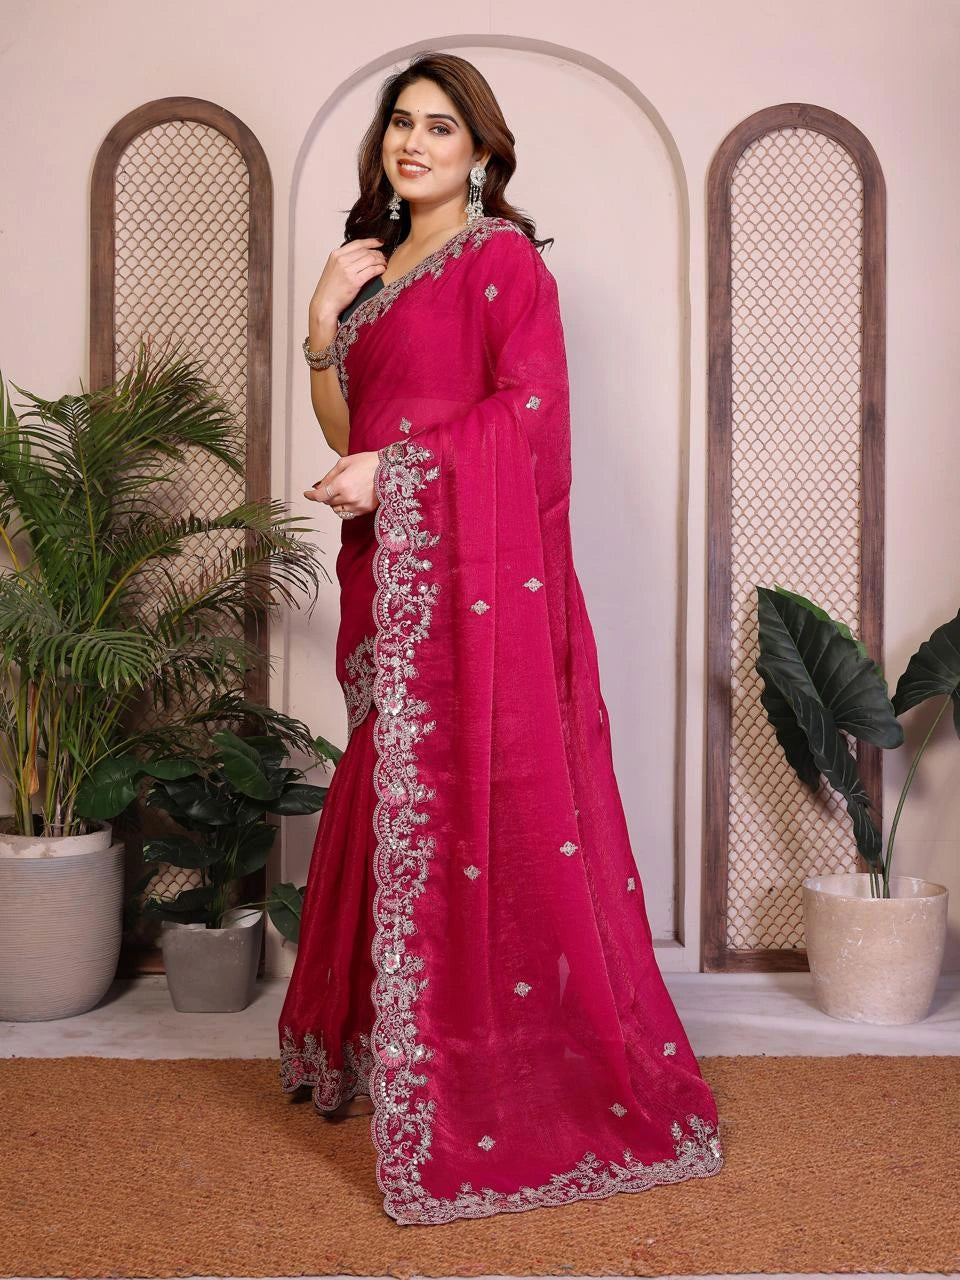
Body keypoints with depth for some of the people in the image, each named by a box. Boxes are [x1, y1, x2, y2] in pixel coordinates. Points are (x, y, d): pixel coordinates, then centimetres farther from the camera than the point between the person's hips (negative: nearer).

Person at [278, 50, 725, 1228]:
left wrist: (395, 468, -16)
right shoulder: (375, 268, 20)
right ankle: (371, 1049, 26)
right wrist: (324, 322, 4)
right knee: (392, 800, 12)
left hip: (477, 569, -7)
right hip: (391, 578, 7)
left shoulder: (504, 259, -2)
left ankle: (511, 1087, 8)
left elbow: (528, 409, -12)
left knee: (477, 807, -5)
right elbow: (346, 431, 17)